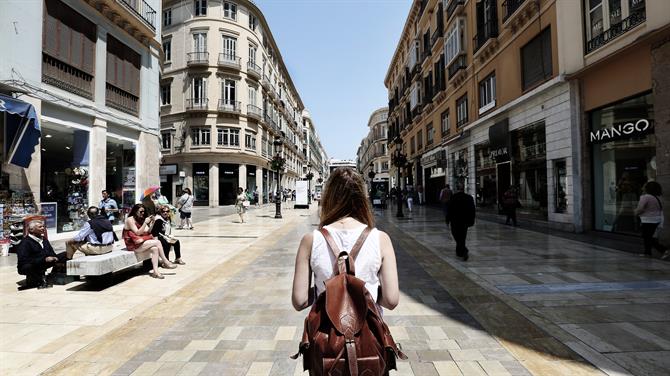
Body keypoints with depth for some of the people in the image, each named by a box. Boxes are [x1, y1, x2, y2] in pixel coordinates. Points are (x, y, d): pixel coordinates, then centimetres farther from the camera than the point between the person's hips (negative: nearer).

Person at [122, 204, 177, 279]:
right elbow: (137, 233, -16)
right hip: (133, 245, -7)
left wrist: (152, 223, -3)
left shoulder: (140, 219, 14)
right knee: (157, 242, -20)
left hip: (140, 242, 7)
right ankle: (166, 262, -10)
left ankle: (155, 271, -25)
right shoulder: (130, 220, -9)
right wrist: (145, 223, -20)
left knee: (155, 249, -21)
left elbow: (147, 232, 10)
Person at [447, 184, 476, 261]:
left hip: (455, 220, -4)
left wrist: (449, 220, 1)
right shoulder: (469, 197, 1)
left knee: (457, 237, 1)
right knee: (462, 237, 15)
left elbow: (450, 210, -8)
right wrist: (472, 221, 11)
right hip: (465, 220, 4)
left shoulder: (453, 197, -10)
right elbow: (472, 209, 4)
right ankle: (459, 252, 25)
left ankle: (464, 251, -16)